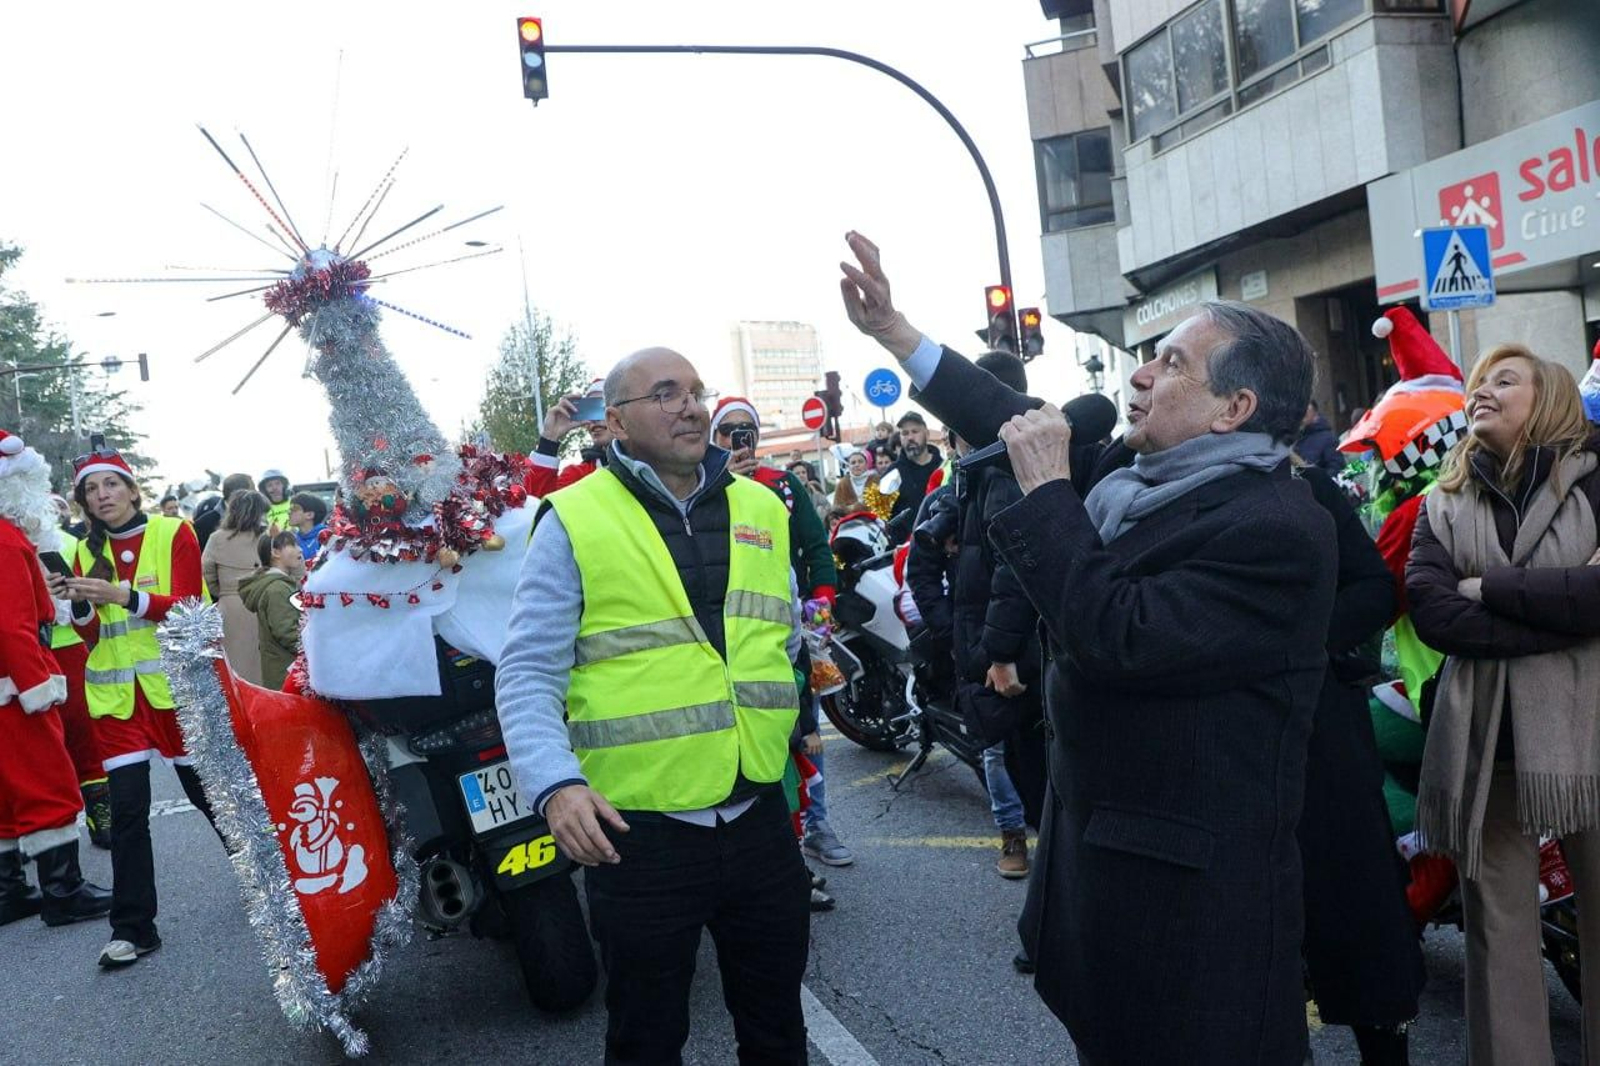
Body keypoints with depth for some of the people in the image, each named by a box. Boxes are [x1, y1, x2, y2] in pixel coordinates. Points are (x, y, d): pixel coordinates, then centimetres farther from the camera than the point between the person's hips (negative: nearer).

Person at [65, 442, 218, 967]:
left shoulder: (173, 533, -1)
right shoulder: (87, 552, 10)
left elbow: (188, 607, -12)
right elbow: (91, 637, 7)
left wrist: (125, 596, -25)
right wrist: (82, 607, -14)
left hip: (176, 686, -3)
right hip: (117, 695, 3)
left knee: (209, 794, 6)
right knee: (126, 812, 0)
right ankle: (133, 929, 9)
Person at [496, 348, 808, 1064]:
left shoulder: (762, 509, 7)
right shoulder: (575, 522, -8)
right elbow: (528, 675, -11)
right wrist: (555, 783, -24)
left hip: (761, 820, 4)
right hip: (638, 832, -4)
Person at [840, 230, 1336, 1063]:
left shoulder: (1273, 529, -22)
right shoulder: (1141, 482, 4)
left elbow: (1118, 638, -30)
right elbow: (1020, 429, 14)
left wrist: (1047, 490, -22)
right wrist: (894, 331, 14)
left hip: (1189, 890, -8)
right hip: (1104, 849, 8)